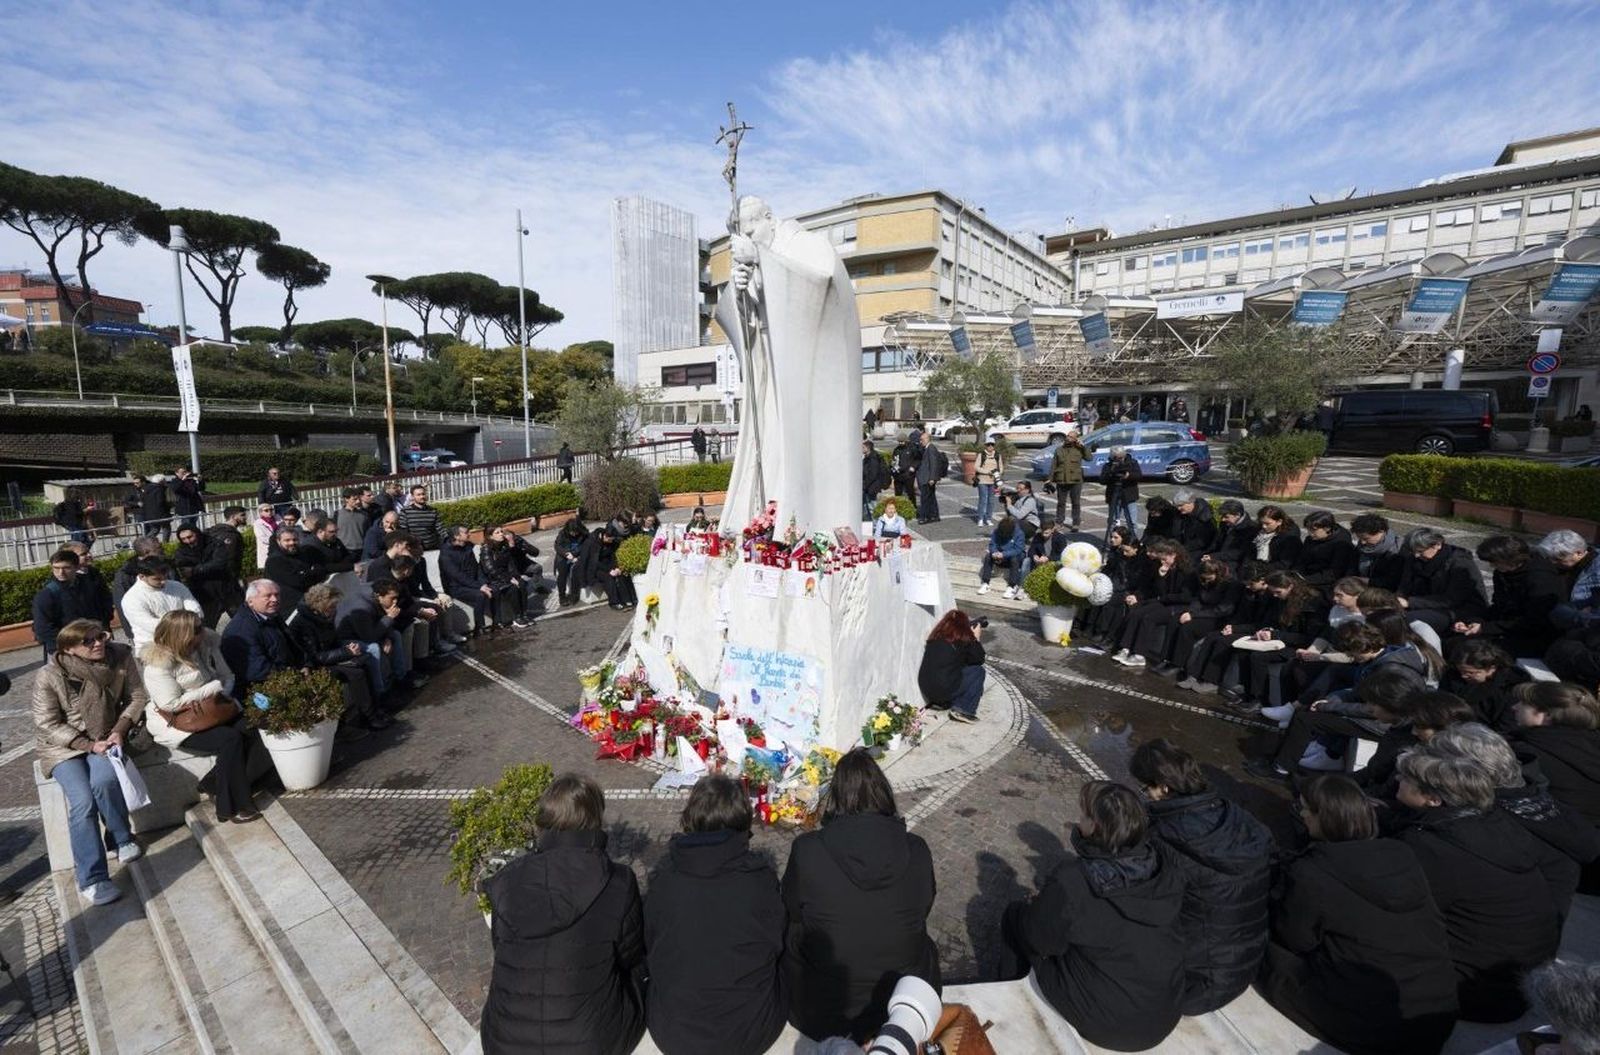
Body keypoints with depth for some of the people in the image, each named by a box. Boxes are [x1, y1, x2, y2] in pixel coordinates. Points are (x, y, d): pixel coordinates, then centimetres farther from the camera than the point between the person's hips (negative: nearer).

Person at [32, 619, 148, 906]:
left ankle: (121, 839, -4)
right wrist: (89, 745, -19)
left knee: (104, 780, -29)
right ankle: (91, 879, -14)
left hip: (106, 739, 1)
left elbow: (137, 696, 1)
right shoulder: (49, 676, -13)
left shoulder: (120, 657, -8)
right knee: (83, 800, -22)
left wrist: (119, 730, -12)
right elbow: (47, 725, -8)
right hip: (64, 746, -1)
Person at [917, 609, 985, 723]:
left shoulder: (936, 636, 12)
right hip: (945, 689, -7)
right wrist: (976, 638, 15)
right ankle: (963, 710, 4)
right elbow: (979, 660, 5)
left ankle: (939, 702, 20)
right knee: (978, 671, 12)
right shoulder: (963, 638, -5)